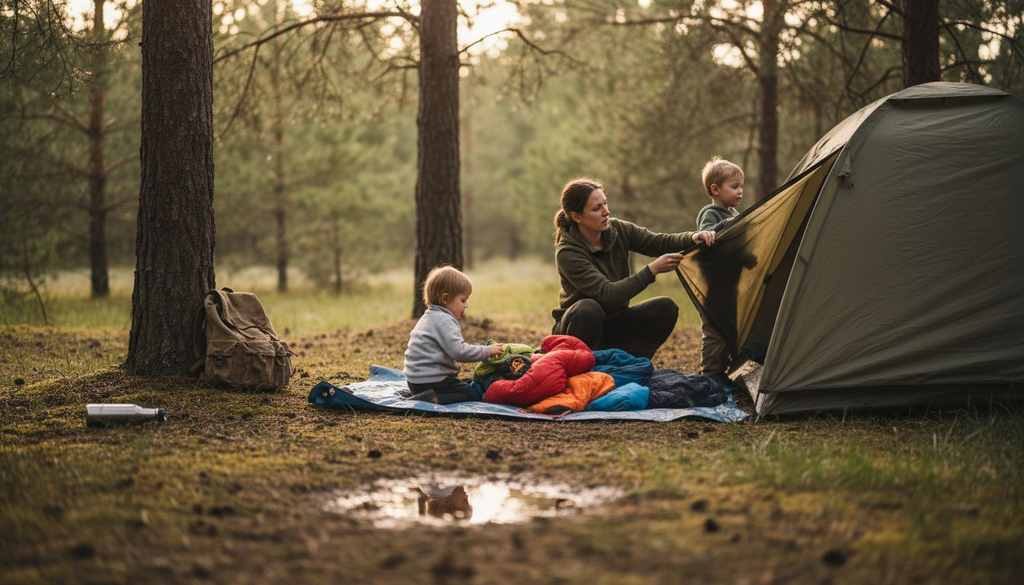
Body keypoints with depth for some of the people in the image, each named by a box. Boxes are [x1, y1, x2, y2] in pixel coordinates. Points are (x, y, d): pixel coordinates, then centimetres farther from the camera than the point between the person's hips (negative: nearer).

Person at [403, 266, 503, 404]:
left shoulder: (429, 317, 17)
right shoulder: (444, 320, -16)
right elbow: (459, 351, -24)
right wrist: (487, 351, -15)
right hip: (431, 381, -10)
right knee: (475, 394, -10)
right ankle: (435, 399, -23)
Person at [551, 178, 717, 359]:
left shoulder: (617, 230, -5)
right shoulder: (567, 254, -24)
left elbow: (661, 242, -6)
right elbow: (608, 293, -31)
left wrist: (692, 238, -27)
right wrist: (652, 270, -37)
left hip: (614, 324, 6)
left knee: (665, 307, -16)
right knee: (588, 308, -39)